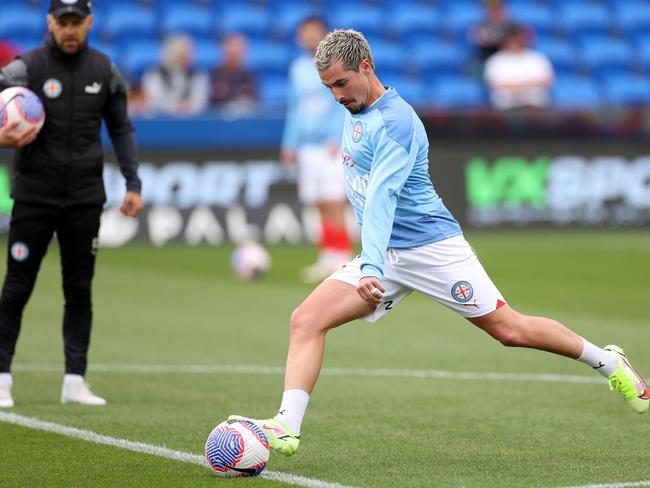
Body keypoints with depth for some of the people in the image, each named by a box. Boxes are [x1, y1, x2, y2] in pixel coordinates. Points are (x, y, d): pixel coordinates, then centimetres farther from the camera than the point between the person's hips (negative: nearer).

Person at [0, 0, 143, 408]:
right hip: (34, 195, -3)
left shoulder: (104, 71, 5)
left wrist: (133, 183, 7)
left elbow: (121, 129, 14)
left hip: (85, 199, 3)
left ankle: (75, 380, 10)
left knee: (79, 291, 5)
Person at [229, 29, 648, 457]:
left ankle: (609, 362, 23)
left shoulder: (395, 120, -18)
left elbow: (382, 197, -32)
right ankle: (287, 427, -20)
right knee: (306, 320, -13)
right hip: (384, 255, 8)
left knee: (510, 330, 1)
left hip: (431, 245, -7)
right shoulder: (354, 113, 9)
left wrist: (371, 268, -42)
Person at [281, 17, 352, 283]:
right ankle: (329, 260, 8)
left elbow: (345, 104, -9)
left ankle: (340, 260, -9)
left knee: (333, 203, -11)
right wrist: (290, 145, 18)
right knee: (322, 207, 4)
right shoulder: (298, 68, 17)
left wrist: (335, 139, -18)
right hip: (307, 146, 6)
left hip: (332, 146, -6)